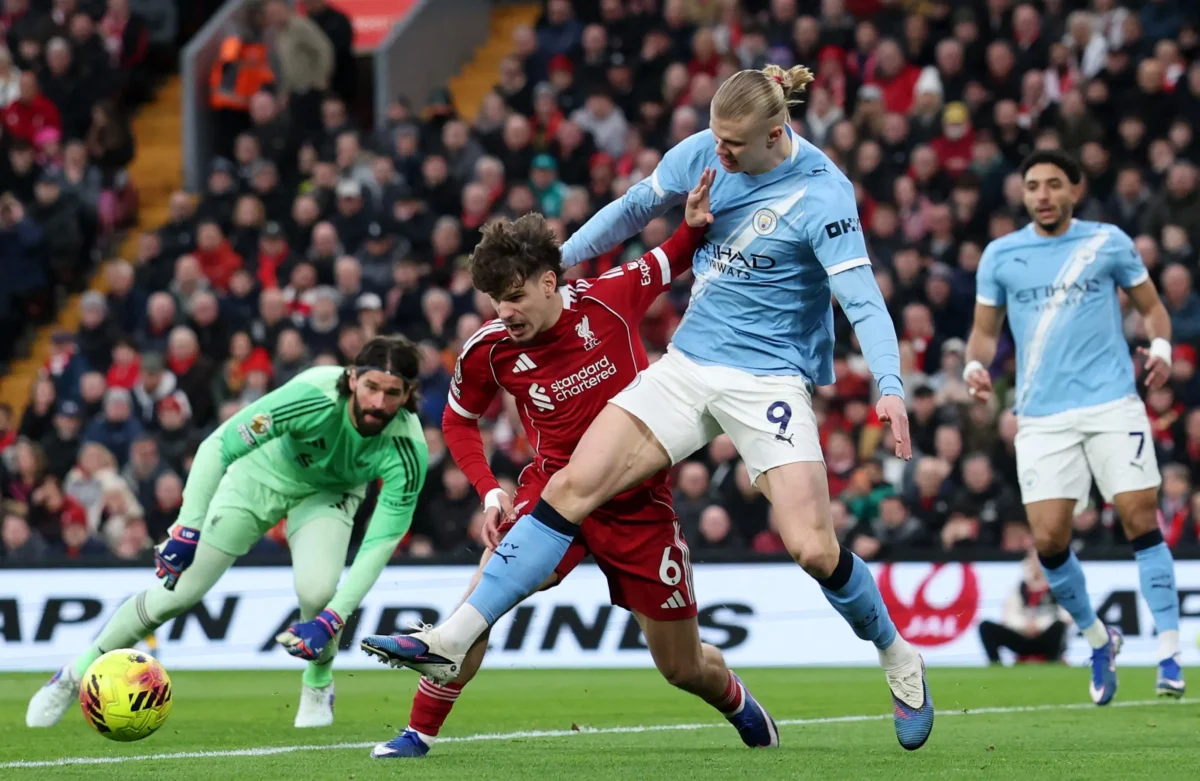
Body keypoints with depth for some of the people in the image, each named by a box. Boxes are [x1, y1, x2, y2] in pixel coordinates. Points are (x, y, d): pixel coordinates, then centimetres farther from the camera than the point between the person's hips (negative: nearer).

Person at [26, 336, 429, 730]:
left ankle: (318, 685, 4)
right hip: (261, 475, -1)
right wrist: (188, 530, -37)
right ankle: (78, 675, 15)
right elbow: (218, 446, -34)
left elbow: (380, 542, -28)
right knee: (178, 591, -4)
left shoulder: (407, 449, -33)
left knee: (317, 589, -28)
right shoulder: (316, 397, -40)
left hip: (327, 493, 1)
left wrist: (332, 620, -34)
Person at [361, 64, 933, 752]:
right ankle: (453, 641, -11)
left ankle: (898, 656, 13)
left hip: (771, 378, -5)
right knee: (573, 486, -9)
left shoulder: (822, 194, -17)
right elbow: (635, 210, 17)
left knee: (813, 547, -17)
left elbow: (863, 297, -23)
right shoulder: (703, 152, -1)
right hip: (689, 365, 5)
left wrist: (890, 387, -36)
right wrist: (555, 262, 19)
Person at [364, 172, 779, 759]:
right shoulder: (488, 350, -11)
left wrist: (694, 226, -13)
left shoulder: (608, 298, -13)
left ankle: (736, 701, 43)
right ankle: (420, 733, -8)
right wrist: (490, 494, -5)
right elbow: (457, 421, 8)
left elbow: (668, 263, 7)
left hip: (639, 501, 0)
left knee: (683, 668, 7)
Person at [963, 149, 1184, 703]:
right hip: (1041, 417, 1)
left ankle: (1169, 655, -4)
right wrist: (975, 367, -5)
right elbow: (986, 329, 15)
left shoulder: (1108, 242, 5)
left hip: (1112, 405, -1)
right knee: (1048, 539, -7)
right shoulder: (1000, 256, 8)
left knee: (1140, 521, -10)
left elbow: (1151, 306, 12)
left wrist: (1160, 347, -8)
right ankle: (1097, 638, 18)